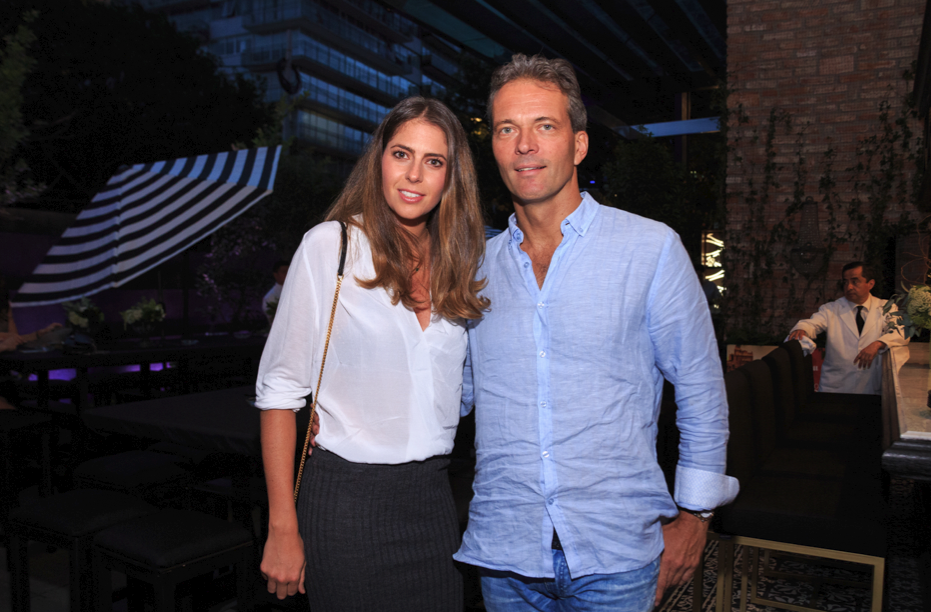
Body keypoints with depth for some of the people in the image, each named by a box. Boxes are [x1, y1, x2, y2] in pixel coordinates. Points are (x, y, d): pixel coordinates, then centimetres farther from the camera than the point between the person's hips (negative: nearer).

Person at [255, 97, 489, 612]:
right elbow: (279, 389, -8)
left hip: (432, 497, 4)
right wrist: (283, 529, -9)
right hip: (348, 498, -4)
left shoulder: (457, 261, 5)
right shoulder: (330, 246, -8)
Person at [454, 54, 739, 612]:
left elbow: (702, 392, 0)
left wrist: (693, 515, 0)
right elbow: (454, 392, 11)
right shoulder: (478, 267, 3)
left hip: (615, 552, -2)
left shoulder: (652, 248, -5)